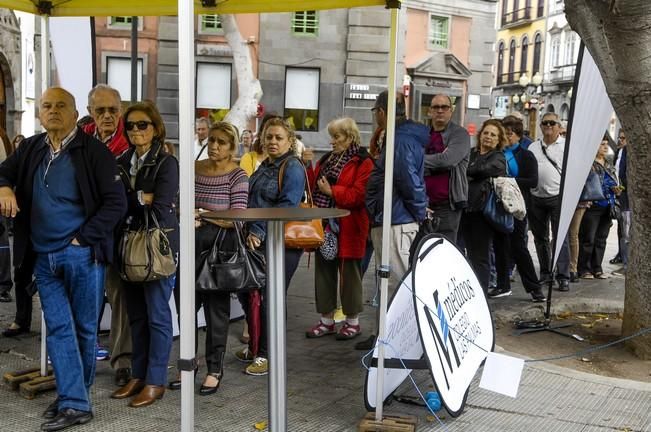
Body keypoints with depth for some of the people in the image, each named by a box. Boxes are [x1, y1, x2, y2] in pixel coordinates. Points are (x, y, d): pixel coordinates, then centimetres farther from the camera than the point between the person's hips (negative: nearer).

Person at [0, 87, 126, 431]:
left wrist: (83, 238, -12)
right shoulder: (31, 149, 9)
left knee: (84, 328, 6)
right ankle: (74, 403, 12)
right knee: (58, 329, 5)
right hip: (44, 257, 5)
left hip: (81, 255, -5)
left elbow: (116, 202, -9)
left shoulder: (93, 151, -7)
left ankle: (75, 398, 19)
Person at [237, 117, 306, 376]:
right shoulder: (265, 167, 17)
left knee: (268, 299, -2)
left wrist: (260, 232, -19)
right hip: (258, 243, 9)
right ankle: (256, 347, 29)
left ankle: (267, 355, 12)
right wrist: (251, 232, 8)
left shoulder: (293, 168, -9)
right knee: (247, 294, 13)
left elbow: (287, 206, -18)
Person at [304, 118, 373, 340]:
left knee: (349, 273, 3)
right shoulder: (327, 159, 16)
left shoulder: (363, 163, -9)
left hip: (347, 229, -7)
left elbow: (360, 195, -19)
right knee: (324, 272, 12)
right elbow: (313, 185, 11)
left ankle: (352, 322, 16)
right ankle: (326, 320, 23)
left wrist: (332, 191, -19)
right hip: (324, 226, 7)